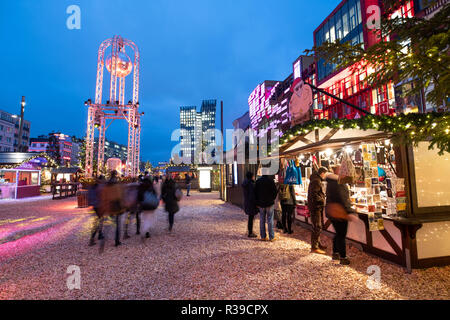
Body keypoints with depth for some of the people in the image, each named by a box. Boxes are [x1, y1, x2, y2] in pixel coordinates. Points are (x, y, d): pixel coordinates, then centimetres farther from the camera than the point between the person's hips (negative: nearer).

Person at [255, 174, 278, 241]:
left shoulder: (258, 181, 2)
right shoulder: (270, 181, -10)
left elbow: (255, 192, 5)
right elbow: (275, 191, -8)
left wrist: (257, 202, 12)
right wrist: (273, 199, 9)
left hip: (261, 204, 3)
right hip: (269, 203, -3)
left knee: (262, 220, 9)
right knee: (270, 220, 2)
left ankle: (263, 236, 14)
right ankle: (271, 237, 7)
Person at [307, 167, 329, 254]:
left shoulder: (318, 180, 17)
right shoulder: (316, 181, -17)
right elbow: (314, 195, -25)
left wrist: (322, 199, 11)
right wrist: (323, 200, -17)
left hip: (318, 207, 11)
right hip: (315, 207, -11)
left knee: (318, 226, 19)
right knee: (317, 227, -8)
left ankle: (317, 243, 32)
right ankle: (314, 247, -2)